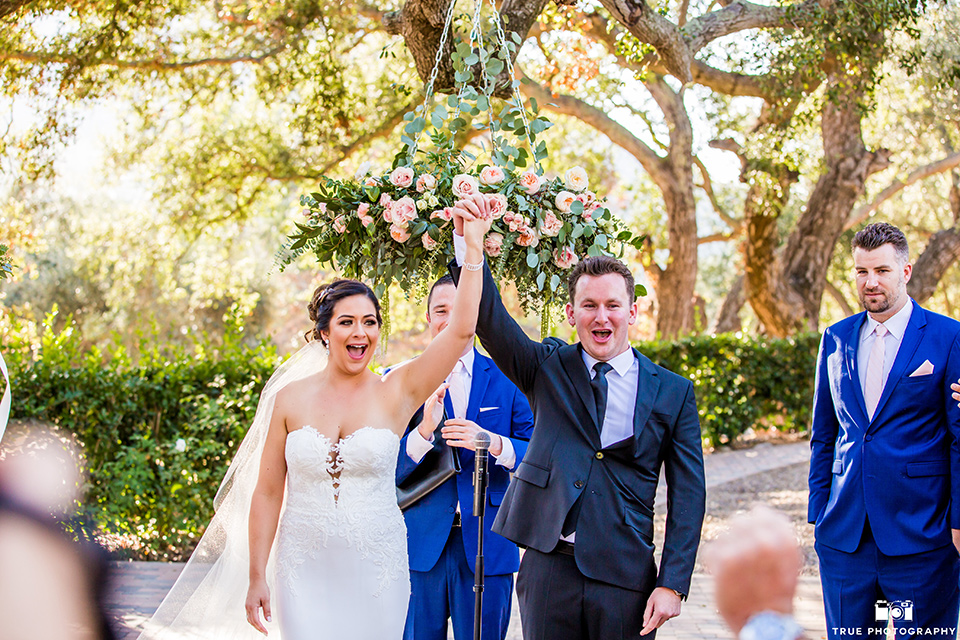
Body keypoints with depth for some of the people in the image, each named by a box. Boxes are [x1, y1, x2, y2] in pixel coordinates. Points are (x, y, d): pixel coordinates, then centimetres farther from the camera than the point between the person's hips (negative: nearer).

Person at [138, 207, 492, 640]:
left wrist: (473, 248, -16)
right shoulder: (291, 399, 1)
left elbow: (461, 330, -12)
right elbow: (267, 493, 4)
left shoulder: (395, 395, -2)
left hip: (375, 571, 0)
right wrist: (256, 578, 2)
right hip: (305, 571, 0)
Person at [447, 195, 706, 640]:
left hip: (625, 578, -1)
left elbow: (687, 494, 2)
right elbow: (490, 319, -8)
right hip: (549, 569, 1)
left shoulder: (673, 393, 3)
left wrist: (672, 585, -6)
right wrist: (467, 244, -25)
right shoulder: (548, 368, 7)